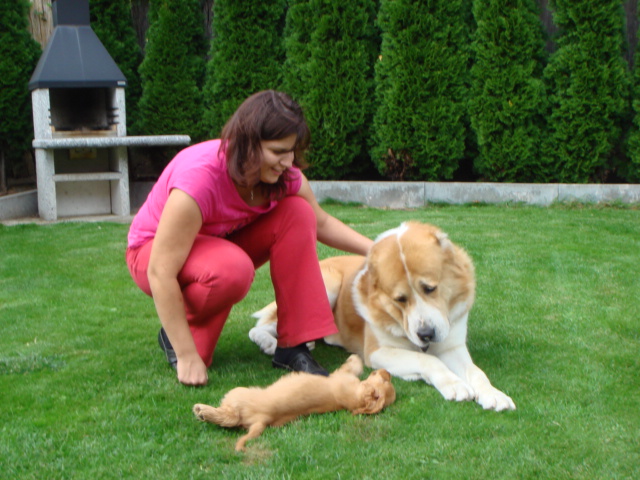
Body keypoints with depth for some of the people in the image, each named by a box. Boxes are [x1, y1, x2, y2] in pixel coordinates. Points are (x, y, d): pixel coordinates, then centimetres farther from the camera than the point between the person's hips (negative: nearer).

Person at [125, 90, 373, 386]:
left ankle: (292, 347, -15)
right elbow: (161, 273, -35)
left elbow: (320, 222, 2)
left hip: (224, 242, 6)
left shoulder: (284, 174, -17)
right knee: (233, 269, -39)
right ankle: (174, 337, -8)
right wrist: (187, 357, -34)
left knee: (298, 212, -18)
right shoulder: (199, 178, -37)